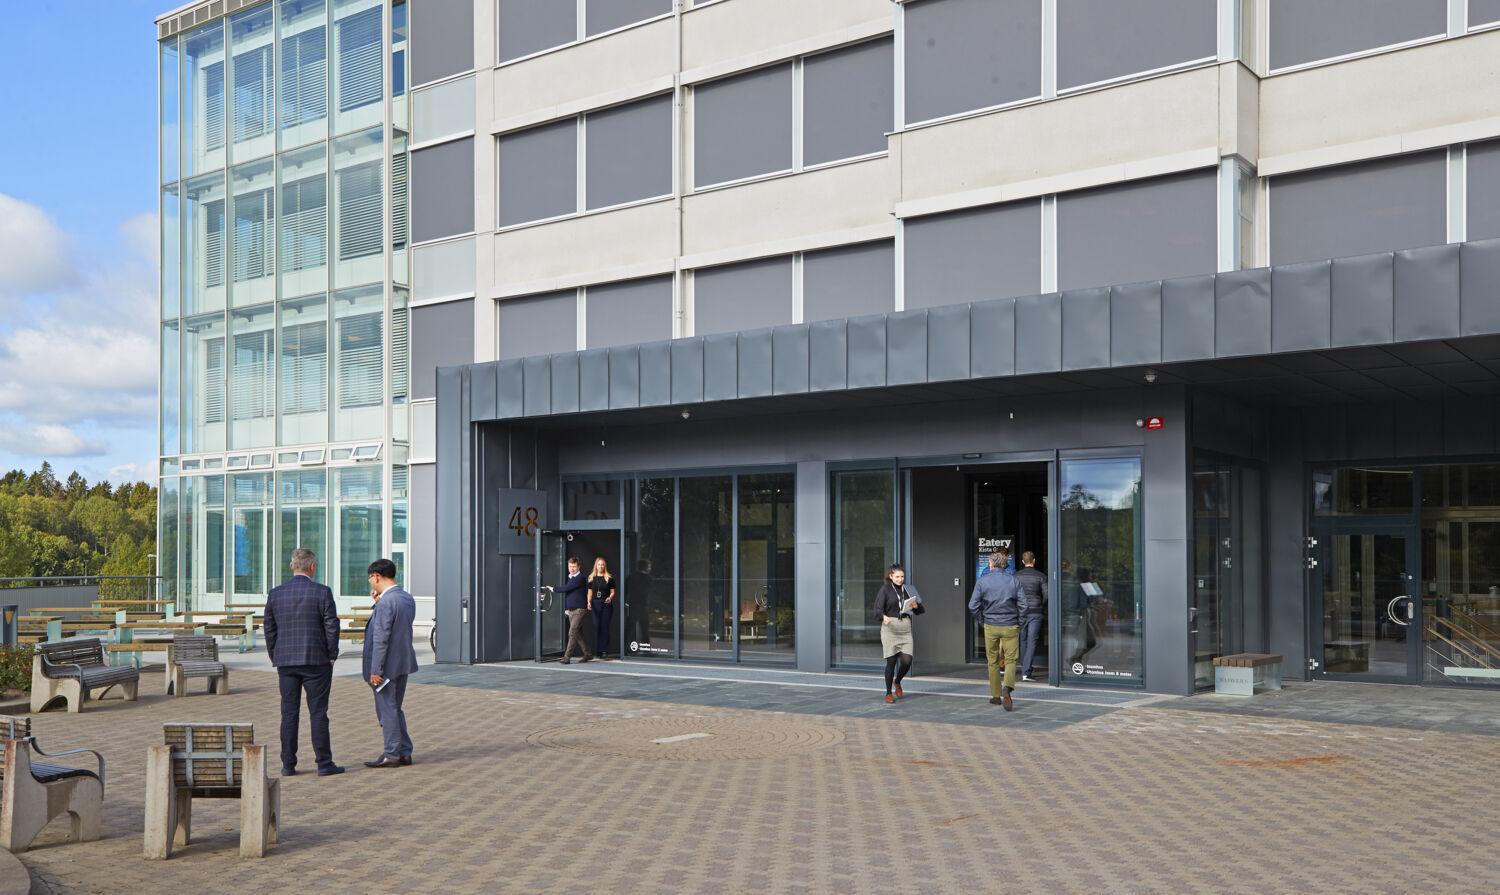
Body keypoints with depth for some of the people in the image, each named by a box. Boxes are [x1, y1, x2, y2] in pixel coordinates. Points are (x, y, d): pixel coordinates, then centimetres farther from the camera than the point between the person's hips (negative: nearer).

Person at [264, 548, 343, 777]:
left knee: (289, 713, 8)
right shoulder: (322, 592, -8)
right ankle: (324, 763, 4)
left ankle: (288, 764, 9)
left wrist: (275, 658, 16)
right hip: (316, 661, -3)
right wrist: (331, 655, 4)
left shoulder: (275, 594, 3)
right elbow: (332, 627, -8)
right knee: (318, 712, 1)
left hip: (286, 662, 3)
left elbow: (269, 629, 7)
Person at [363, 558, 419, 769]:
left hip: (387, 665, -9)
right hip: (403, 663, 9)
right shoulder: (407, 598, 8)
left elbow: (381, 639, -22)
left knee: (387, 710, 1)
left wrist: (375, 670, -19)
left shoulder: (386, 603, -20)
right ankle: (404, 752, 20)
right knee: (395, 709, 18)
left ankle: (392, 755, 7)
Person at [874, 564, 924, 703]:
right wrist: (884, 616, -30)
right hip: (890, 628, -4)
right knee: (891, 661, -2)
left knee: (907, 661, -4)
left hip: (905, 628, 4)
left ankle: (897, 681, 27)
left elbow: (921, 610, 16)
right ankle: (888, 693, 12)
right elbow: (878, 607, -9)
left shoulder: (907, 590, 13)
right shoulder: (885, 589, 1)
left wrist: (916, 606, -7)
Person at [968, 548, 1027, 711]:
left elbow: (973, 605, -6)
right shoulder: (1012, 580, -2)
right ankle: (1007, 688, -20)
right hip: (1010, 626, 0)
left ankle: (996, 696, 19)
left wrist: (983, 619, 10)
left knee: (992, 662, 13)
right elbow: (1023, 605, -4)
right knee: (1010, 660, 5)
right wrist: (1017, 621, 9)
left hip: (991, 626, 0)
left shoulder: (982, 581, -3)